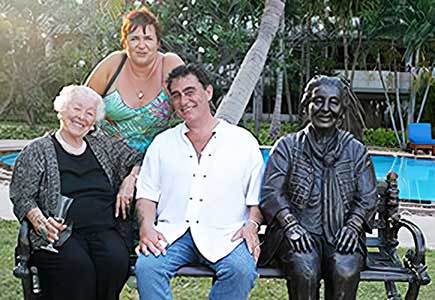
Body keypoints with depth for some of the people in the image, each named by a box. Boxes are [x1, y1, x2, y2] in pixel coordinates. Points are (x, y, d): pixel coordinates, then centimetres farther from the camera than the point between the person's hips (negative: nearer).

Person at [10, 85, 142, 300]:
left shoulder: (103, 146, 20)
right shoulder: (36, 151, 10)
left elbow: (139, 160, 25)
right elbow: (22, 197, 4)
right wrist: (41, 222, -14)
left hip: (105, 230, 3)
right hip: (59, 234, -3)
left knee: (115, 261, -31)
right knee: (77, 266, -35)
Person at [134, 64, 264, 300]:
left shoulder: (243, 142, 10)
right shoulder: (162, 143, 17)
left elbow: (257, 198, 11)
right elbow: (147, 195, 15)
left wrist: (252, 224, -8)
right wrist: (147, 226, -4)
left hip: (224, 235, -1)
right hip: (172, 233, 2)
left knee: (242, 269, -31)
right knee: (146, 266, -28)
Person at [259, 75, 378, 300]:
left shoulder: (356, 150, 15)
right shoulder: (288, 146, 10)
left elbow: (367, 198, 9)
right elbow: (271, 192, 0)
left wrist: (352, 226, -11)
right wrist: (291, 225, -16)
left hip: (340, 234, 1)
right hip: (299, 234, -1)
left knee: (345, 270, -31)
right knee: (305, 269, -33)